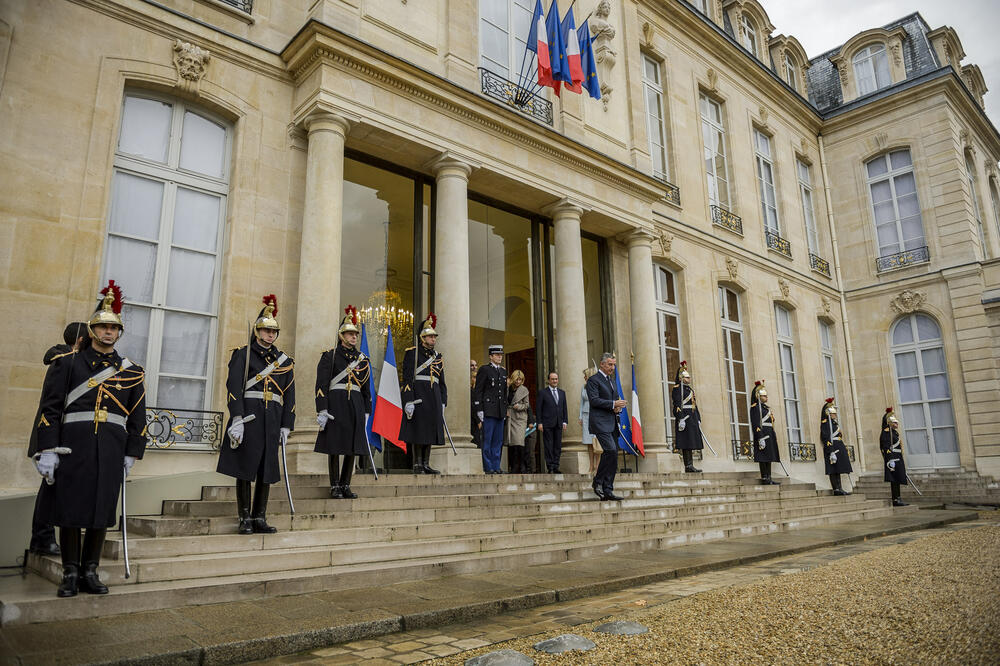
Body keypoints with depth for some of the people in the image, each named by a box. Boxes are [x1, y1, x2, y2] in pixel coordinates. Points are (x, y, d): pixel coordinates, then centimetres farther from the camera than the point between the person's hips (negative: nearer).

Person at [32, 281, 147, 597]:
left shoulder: (132, 372, 9)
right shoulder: (67, 363, 4)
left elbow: (138, 418, 10)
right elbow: (49, 408, -1)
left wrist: (131, 455, 6)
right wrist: (47, 450, -8)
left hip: (111, 450, 2)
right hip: (73, 447, -1)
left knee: (102, 512, 5)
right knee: (69, 511, 4)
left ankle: (90, 572, 19)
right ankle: (70, 573, 18)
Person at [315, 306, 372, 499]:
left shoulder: (362, 359, 14)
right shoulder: (329, 356, 0)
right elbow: (321, 385, -6)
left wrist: (366, 411, 13)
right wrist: (322, 410, -14)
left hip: (355, 406, 4)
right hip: (335, 404, -4)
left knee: (353, 447, 6)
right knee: (334, 447, 0)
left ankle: (345, 485, 16)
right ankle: (335, 486, 11)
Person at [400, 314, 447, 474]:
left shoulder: (438, 356, 18)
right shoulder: (412, 353, -1)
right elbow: (407, 378, -8)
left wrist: (443, 402, 13)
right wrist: (408, 401, -16)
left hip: (434, 397, 6)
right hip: (418, 395, -6)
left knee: (430, 430, 6)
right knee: (418, 430, -4)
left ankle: (426, 464, 13)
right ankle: (417, 465, 2)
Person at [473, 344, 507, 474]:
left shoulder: (503, 371, 17)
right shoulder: (484, 370, -3)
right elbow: (477, 391, -7)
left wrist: (505, 409, 16)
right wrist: (479, 409, -13)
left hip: (500, 412, 6)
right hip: (488, 409, -6)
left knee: (498, 441, 8)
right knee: (487, 440, -3)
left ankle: (496, 467, 14)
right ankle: (488, 468, 2)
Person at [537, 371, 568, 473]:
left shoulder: (562, 392, 15)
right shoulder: (542, 392, 1)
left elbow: (564, 408, 16)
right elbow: (539, 409, -2)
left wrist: (565, 421, 6)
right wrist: (539, 423, -8)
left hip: (559, 424, 4)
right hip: (547, 424, -4)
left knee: (558, 446, 4)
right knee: (549, 446, -3)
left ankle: (556, 467, 9)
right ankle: (550, 467, 0)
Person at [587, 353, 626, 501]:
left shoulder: (611, 380, 22)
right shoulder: (593, 379, -4)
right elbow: (594, 400, -15)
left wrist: (618, 408, 5)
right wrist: (613, 404, -17)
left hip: (612, 423, 8)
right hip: (600, 422, -8)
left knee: (610, 454, 5)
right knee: (611, 450, -20)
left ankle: (607, 490, 9)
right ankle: (597, 482, -5)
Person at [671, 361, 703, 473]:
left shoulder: (690, 390, 22)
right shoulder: (677, 389, -6)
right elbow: (677, 405, -15)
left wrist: (698, 419, 17)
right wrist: (681, 419, -23)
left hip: (692, 419, 9)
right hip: (684, 417, -9)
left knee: (691, 443, 8)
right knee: (686, 443, -9)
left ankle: (690, 466, 9)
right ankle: (688, 466, -9)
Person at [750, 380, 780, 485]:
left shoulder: (765, 407, 22)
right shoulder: (756, 407, -9)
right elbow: (756, 424, -18)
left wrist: (773, 437, 21)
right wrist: (760, 438, -24)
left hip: (769, 435, 10)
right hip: (762, 434, -10)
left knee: (769, 458, 8)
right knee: (763, 458, -8)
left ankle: (768, 478, 10)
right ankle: (764, 478, -7)